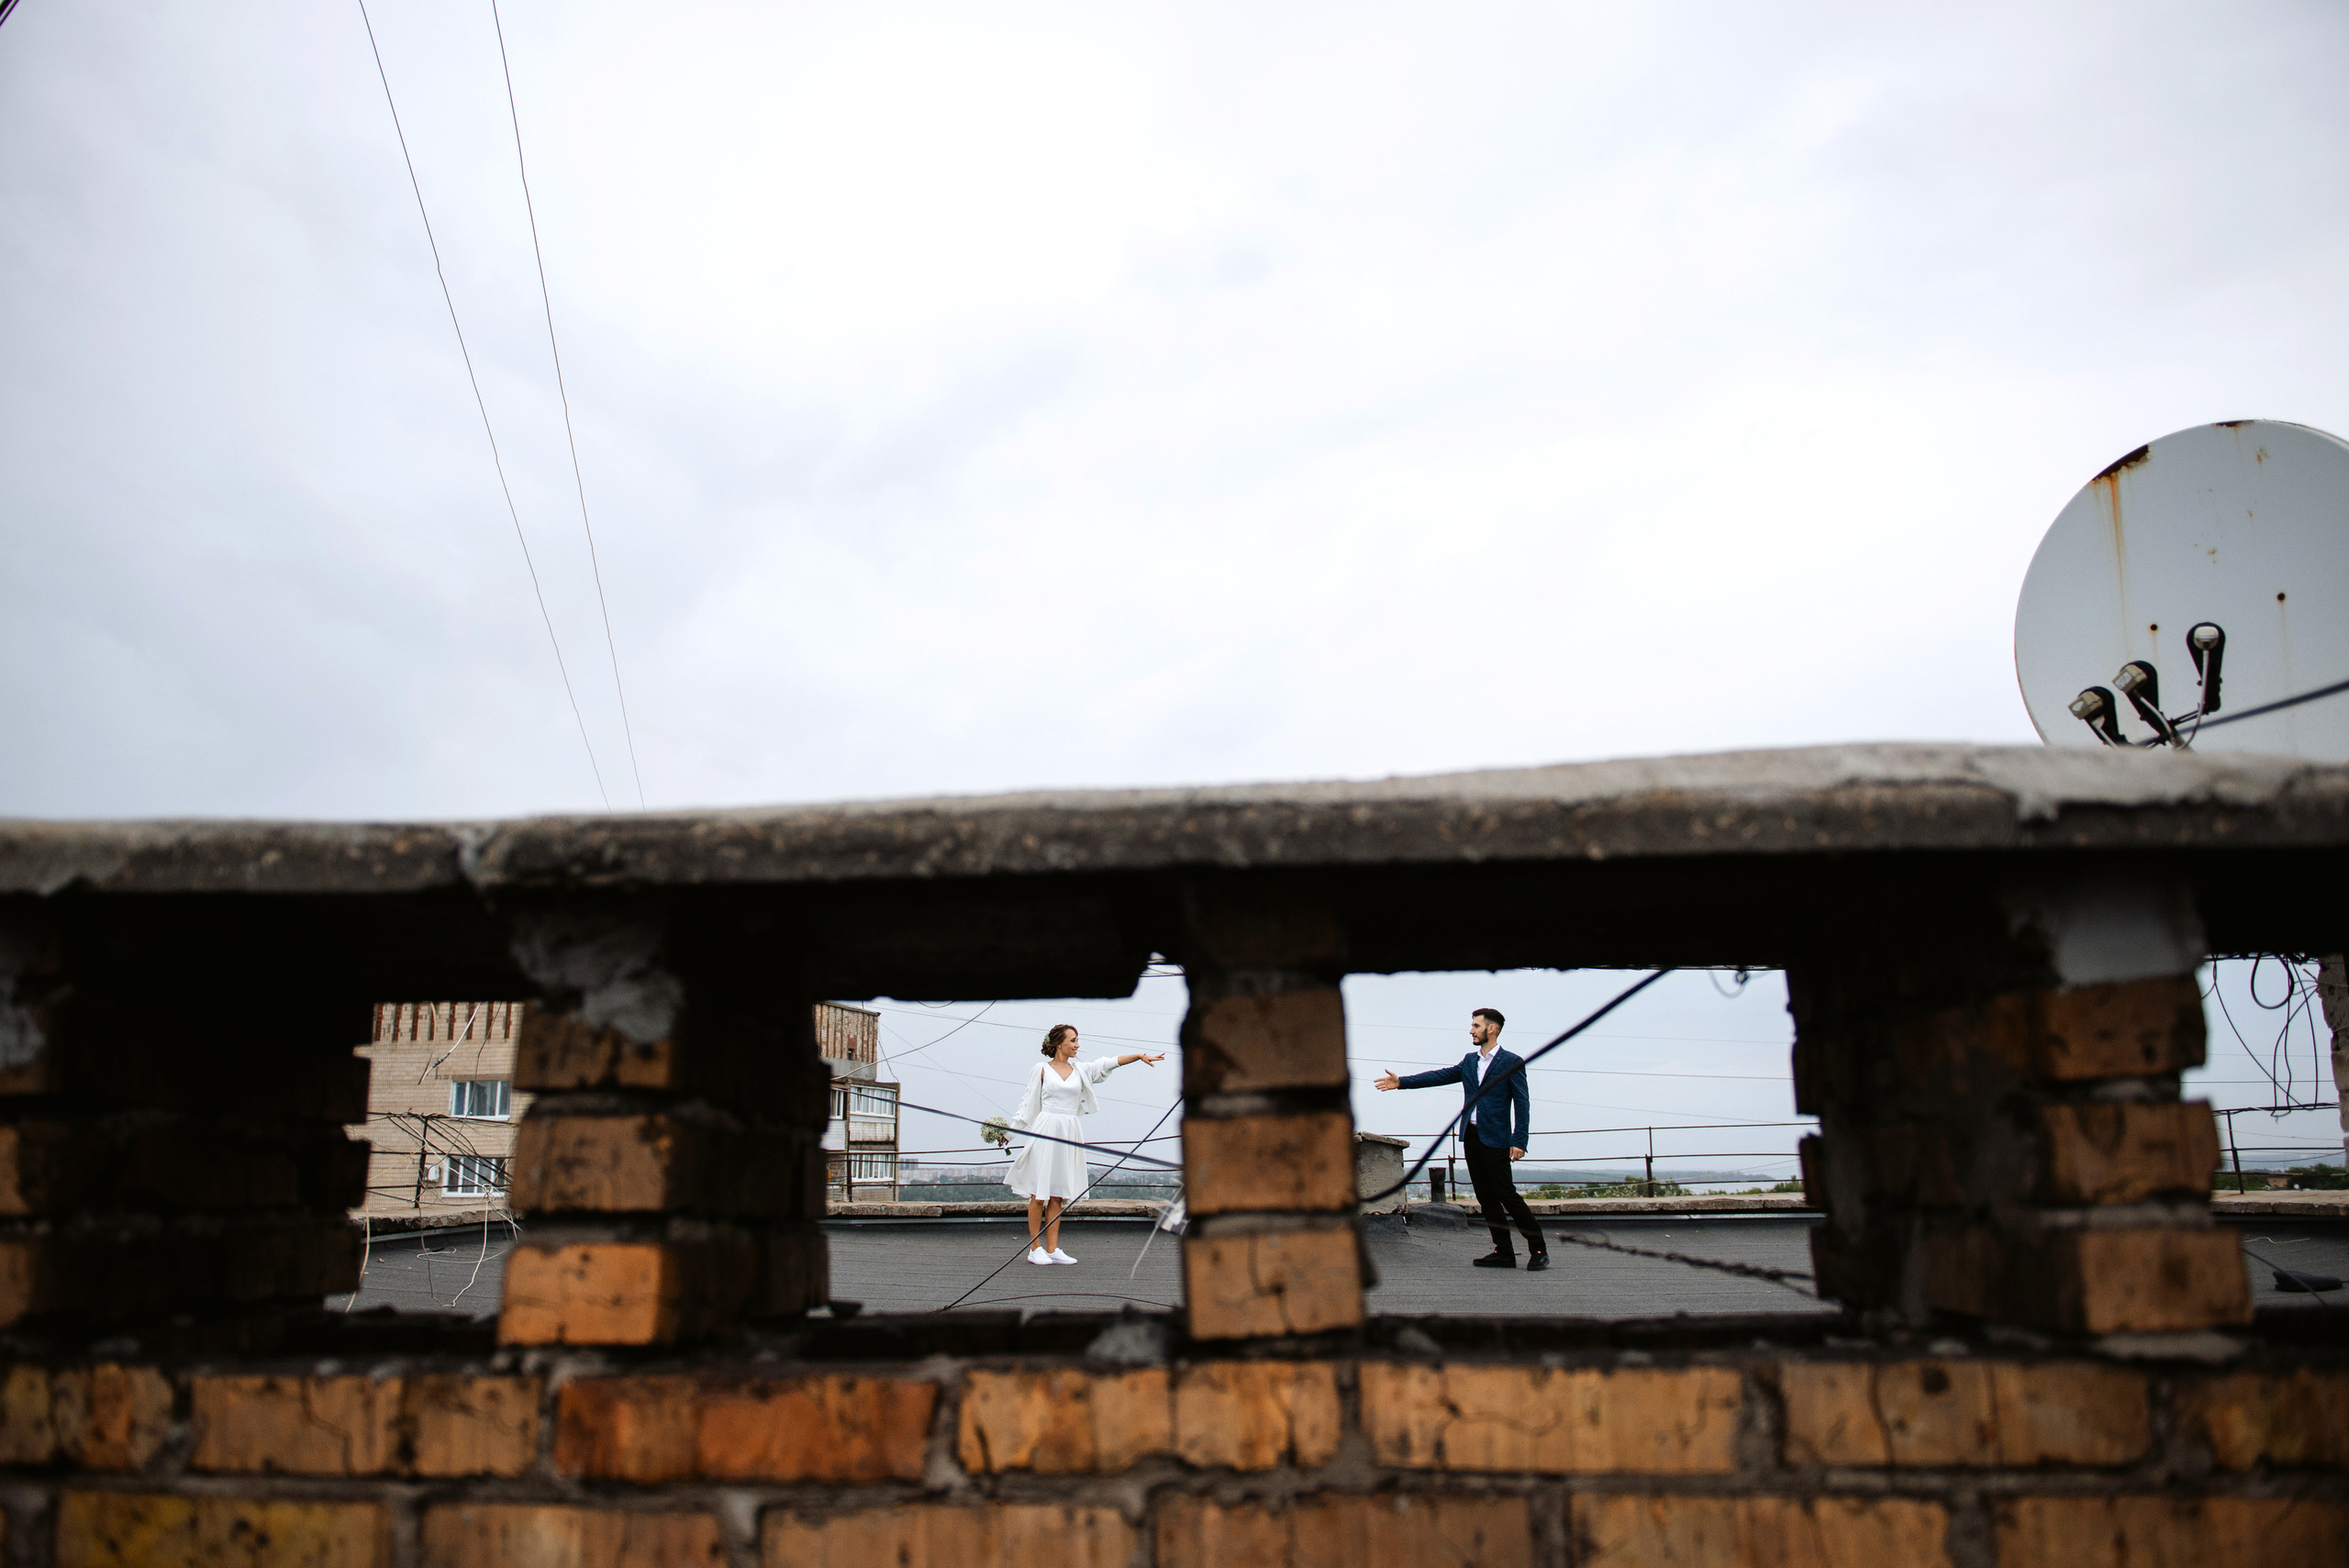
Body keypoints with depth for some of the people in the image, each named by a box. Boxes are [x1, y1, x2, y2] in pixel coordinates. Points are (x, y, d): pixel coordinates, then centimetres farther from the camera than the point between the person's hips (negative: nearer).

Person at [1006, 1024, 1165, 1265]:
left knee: (1058, 1194, 6)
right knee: (1040, 1193, -4)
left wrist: (1139, 1056, -6)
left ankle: (1052, 1249, 8)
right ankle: (1035, 1249, 4)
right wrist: (1010, 1130, 2)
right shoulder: (1042, 1069, 2)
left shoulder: (1080, 1070, 12)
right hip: (1046, 1130, -4)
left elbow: (1108, 1064, 4)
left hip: (1069, 1134, 4)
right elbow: (1030, 1103, 5)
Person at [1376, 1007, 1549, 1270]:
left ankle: (1539, 1249, 2)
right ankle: (1503, 1252, 13)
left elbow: (1522, 1103, -8)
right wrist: (1401, 1082, 6)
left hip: (1495, 1139, -7)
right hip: (1471, 1137, 7)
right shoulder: (1469, 1061, 15)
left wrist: (1519, 1141, -16)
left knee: (1507, 1195, -8)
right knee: (1486, 1198, 7)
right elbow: (1440, 1076, 13)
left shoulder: (1511, 1062, -4)